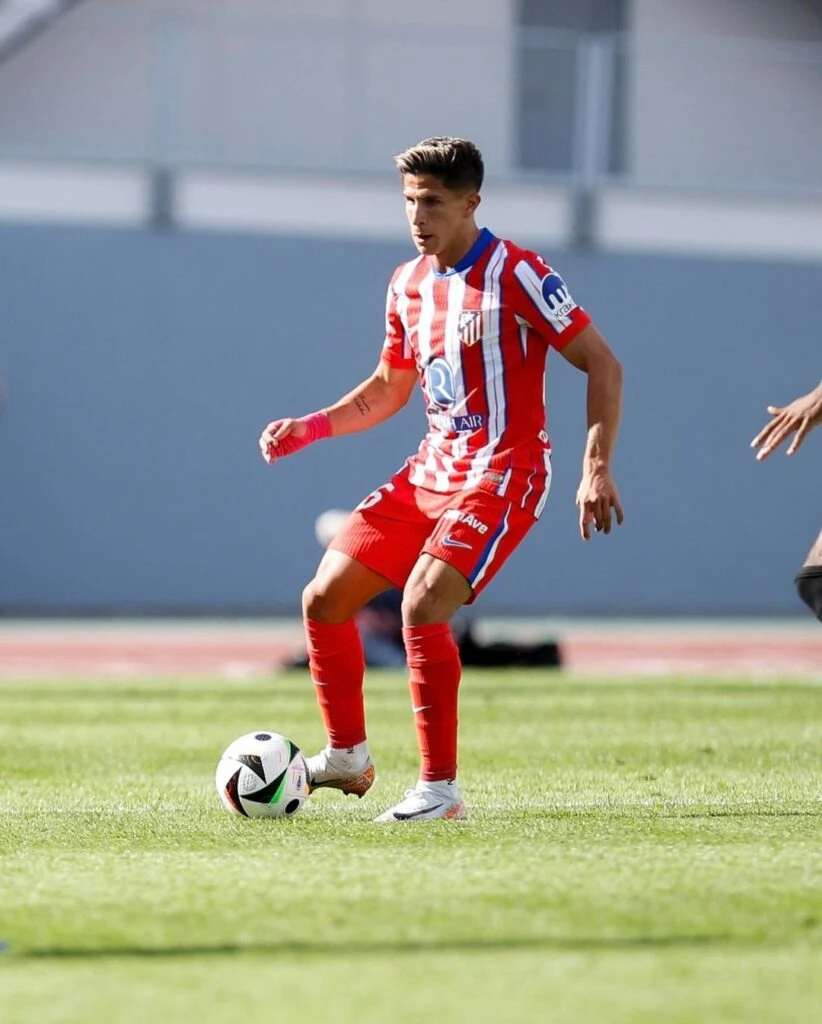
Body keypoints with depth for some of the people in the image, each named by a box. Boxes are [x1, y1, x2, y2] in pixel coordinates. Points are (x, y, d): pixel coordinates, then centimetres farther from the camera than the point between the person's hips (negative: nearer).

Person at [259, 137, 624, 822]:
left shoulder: (515, 274, -13)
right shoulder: (409, 283, 9)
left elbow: (602, 364, -11)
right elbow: (389, 389, 22)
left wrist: (597, 468, -20)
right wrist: (310, 428, 7)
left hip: (503, 475, -8)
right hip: (432, 471, 8)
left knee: (422, 604, -27)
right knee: (325, 599, 4)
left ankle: (440, 790, -19)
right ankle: (348, 758, 22)